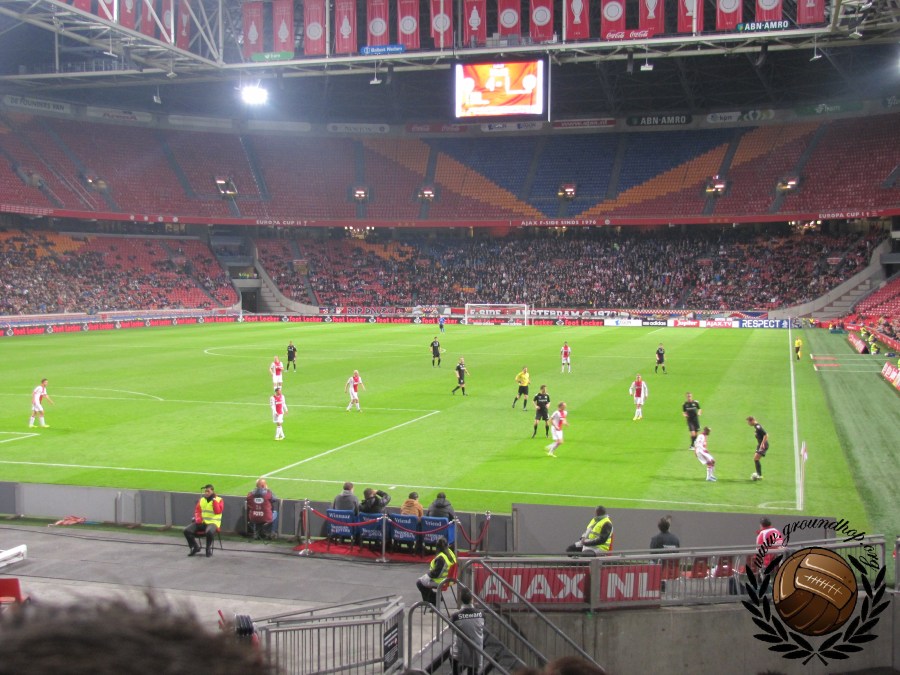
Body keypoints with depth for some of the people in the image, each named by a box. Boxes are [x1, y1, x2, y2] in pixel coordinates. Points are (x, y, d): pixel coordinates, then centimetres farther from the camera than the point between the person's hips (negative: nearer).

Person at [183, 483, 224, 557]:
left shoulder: (219, 500, 1)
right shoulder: (201, 500, 15)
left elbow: (218, 511, -13)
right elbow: (197, 511, 15)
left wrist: (214, 500, -14)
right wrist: (198, 519, -5)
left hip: (212, 523, -5)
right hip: (201, 522, 5)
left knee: (209, 532, -40)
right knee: (187, 531, -15)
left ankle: (208, 549, -12)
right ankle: (195, 547, 7)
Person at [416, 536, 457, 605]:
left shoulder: (440, 558, -31)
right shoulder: (450, 553, -4)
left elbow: (436, 573, -26)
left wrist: (428, 573, -6)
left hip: (440, 581, -9)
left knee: (419, 583, 14)